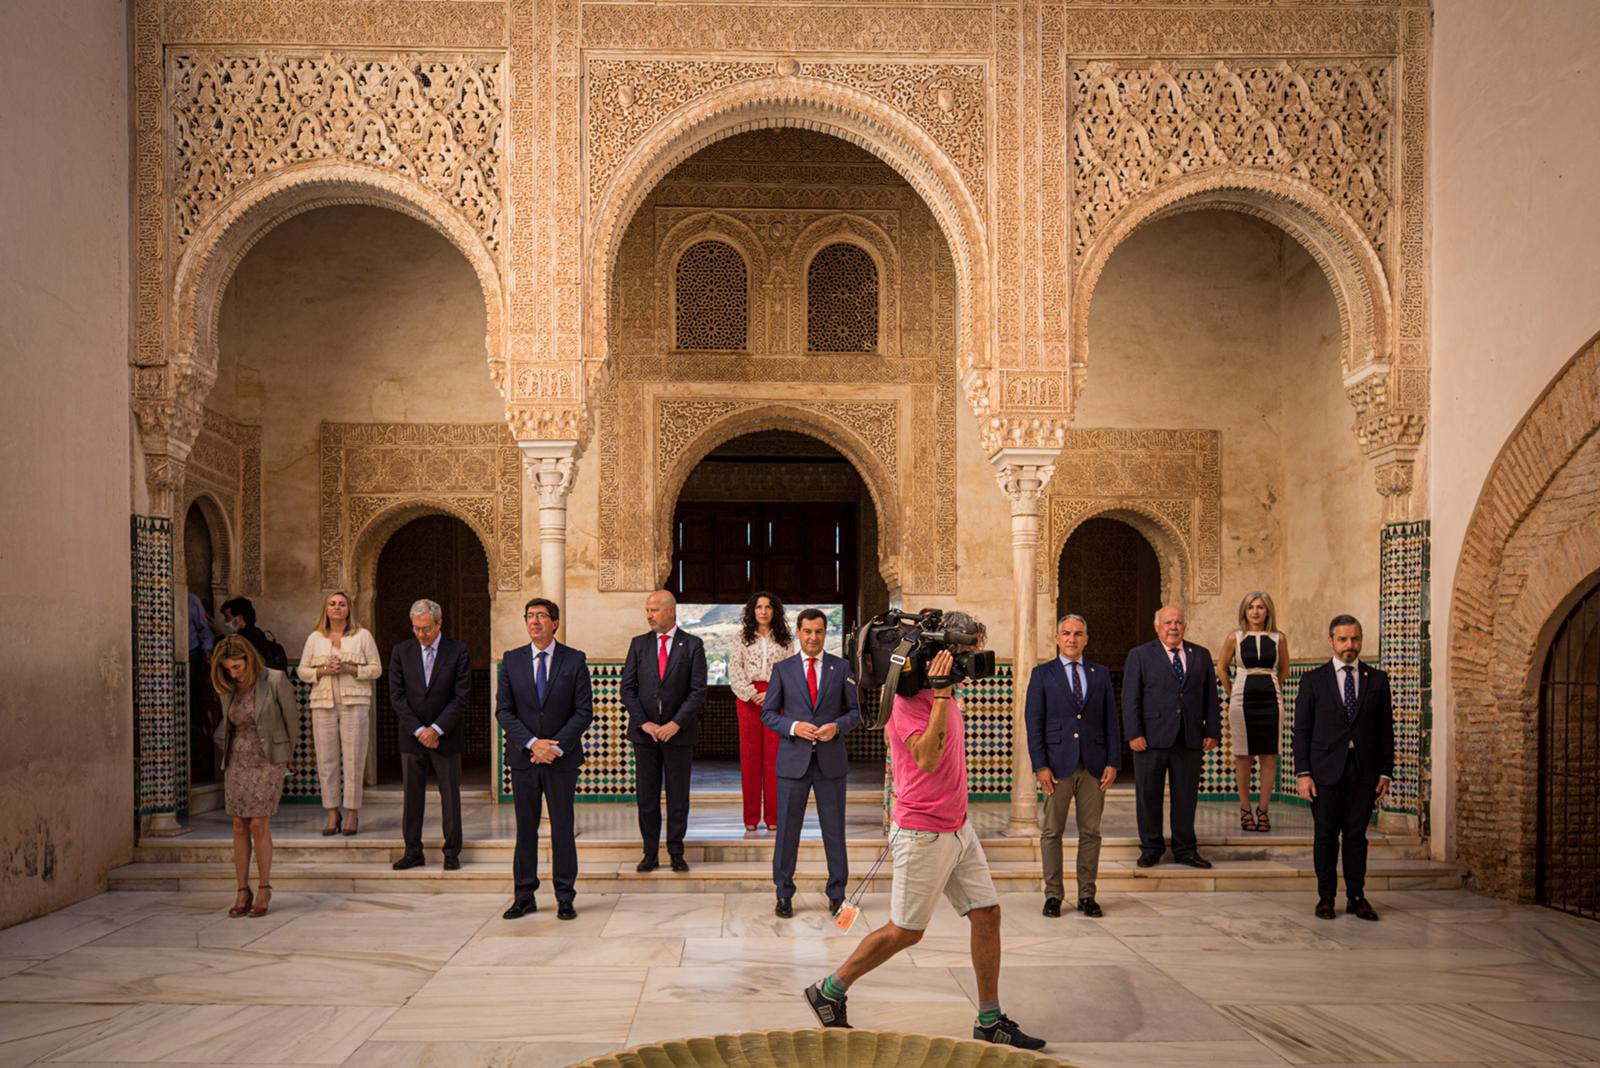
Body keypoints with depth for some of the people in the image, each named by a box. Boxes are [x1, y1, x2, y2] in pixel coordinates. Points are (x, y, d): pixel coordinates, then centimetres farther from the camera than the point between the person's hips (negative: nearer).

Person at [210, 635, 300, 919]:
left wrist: (286, 758, 7)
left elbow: (292, 721, -3)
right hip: (237, 761, 5)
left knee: (259, 825, -8)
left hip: (268, 760, -5)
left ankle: (265, 889, 5)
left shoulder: (275, 681, -12)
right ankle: (243, 891, 9)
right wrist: (230, 754, 12)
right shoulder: (228, 689, 4)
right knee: (240, 826, 3)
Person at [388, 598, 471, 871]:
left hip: (446, 736, -2)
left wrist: (436, 729, -13)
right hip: (411, 736, 2)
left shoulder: (458, 652, -4)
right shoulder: (401, 651, 2)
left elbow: (462, 697, -7)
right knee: (412, 795, 5)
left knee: (450, 795, 4)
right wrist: (418, 730, -10)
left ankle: (452, 853, 13)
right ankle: (413, 852, 14)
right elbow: (397, 696, -1)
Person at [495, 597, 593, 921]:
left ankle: (565, 899, 11)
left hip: (562, 758, -1)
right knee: (525, 828, 7)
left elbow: (584, 710, -4)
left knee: (562, 828, 3)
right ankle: (524, 897, 15)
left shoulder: (575, 660, 0)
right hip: (523, 757, 2)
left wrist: (557, 746, -13)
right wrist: (532, 743, -12)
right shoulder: (512, 660, 5)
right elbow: (503, 710, 0)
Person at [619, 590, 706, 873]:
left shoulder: (693, 645, -1)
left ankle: (676, 854, 13)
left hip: (679, 732, -2)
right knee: (646, 796, 5)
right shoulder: (639, 644, 6)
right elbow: (627, 688, 3)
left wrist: (675, 724, -13)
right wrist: (644, 723, -8)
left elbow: (698, 691, -5)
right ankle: (650, 854, 13)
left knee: (678, 796, 4)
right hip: (645, 732, 2)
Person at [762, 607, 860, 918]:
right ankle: (784, 894, 15)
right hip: (793, 760, 0)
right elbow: (768, 713, 4)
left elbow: (854, 711, 7)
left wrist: (837, 726, -13)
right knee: (787, 830, 4)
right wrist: (793, 727, -13)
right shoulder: (782, 668, 4)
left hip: (831, 760, 1)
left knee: (835, 830, 6)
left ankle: (837, 894, 18)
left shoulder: (841, 667, 5)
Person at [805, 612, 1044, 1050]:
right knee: (906, 931, 2)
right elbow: (927, 758, -32)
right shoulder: (912, 698, -18)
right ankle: (828, 992, 18)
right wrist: (942, 694, -33)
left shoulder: (944, 692, 11)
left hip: (958, 828, 9)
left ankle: (990, 1021, 17)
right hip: (924, 833, -9)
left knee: (988, 915, 7)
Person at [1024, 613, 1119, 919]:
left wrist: (1113, 762, 0)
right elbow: (1034, 722, 0)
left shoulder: (1101, 674, 11)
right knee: (1051, 832, 2)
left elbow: (1111, 721, 9)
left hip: (1093, 765, 2)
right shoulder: (1043, 674, 4)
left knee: (1090, 832, 5)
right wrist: (1040, 766, -8)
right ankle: (1053, 895, 11)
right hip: (1057, 764, -2)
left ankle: (1087, 896, 14)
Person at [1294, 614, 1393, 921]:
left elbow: (1385, 730, 9)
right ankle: (1326, 897, 13)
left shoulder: (1377, 680, 8)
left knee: (1356, 835, 5)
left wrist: (1386, 772, 2)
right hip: (1326, 770, -1)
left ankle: (1356, 897, 14)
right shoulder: (1313, 680, 3)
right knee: (1326, 836, 4)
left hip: (1364, 771, 1)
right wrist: (1302, 773, -6)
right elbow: (1301, 730, 1)